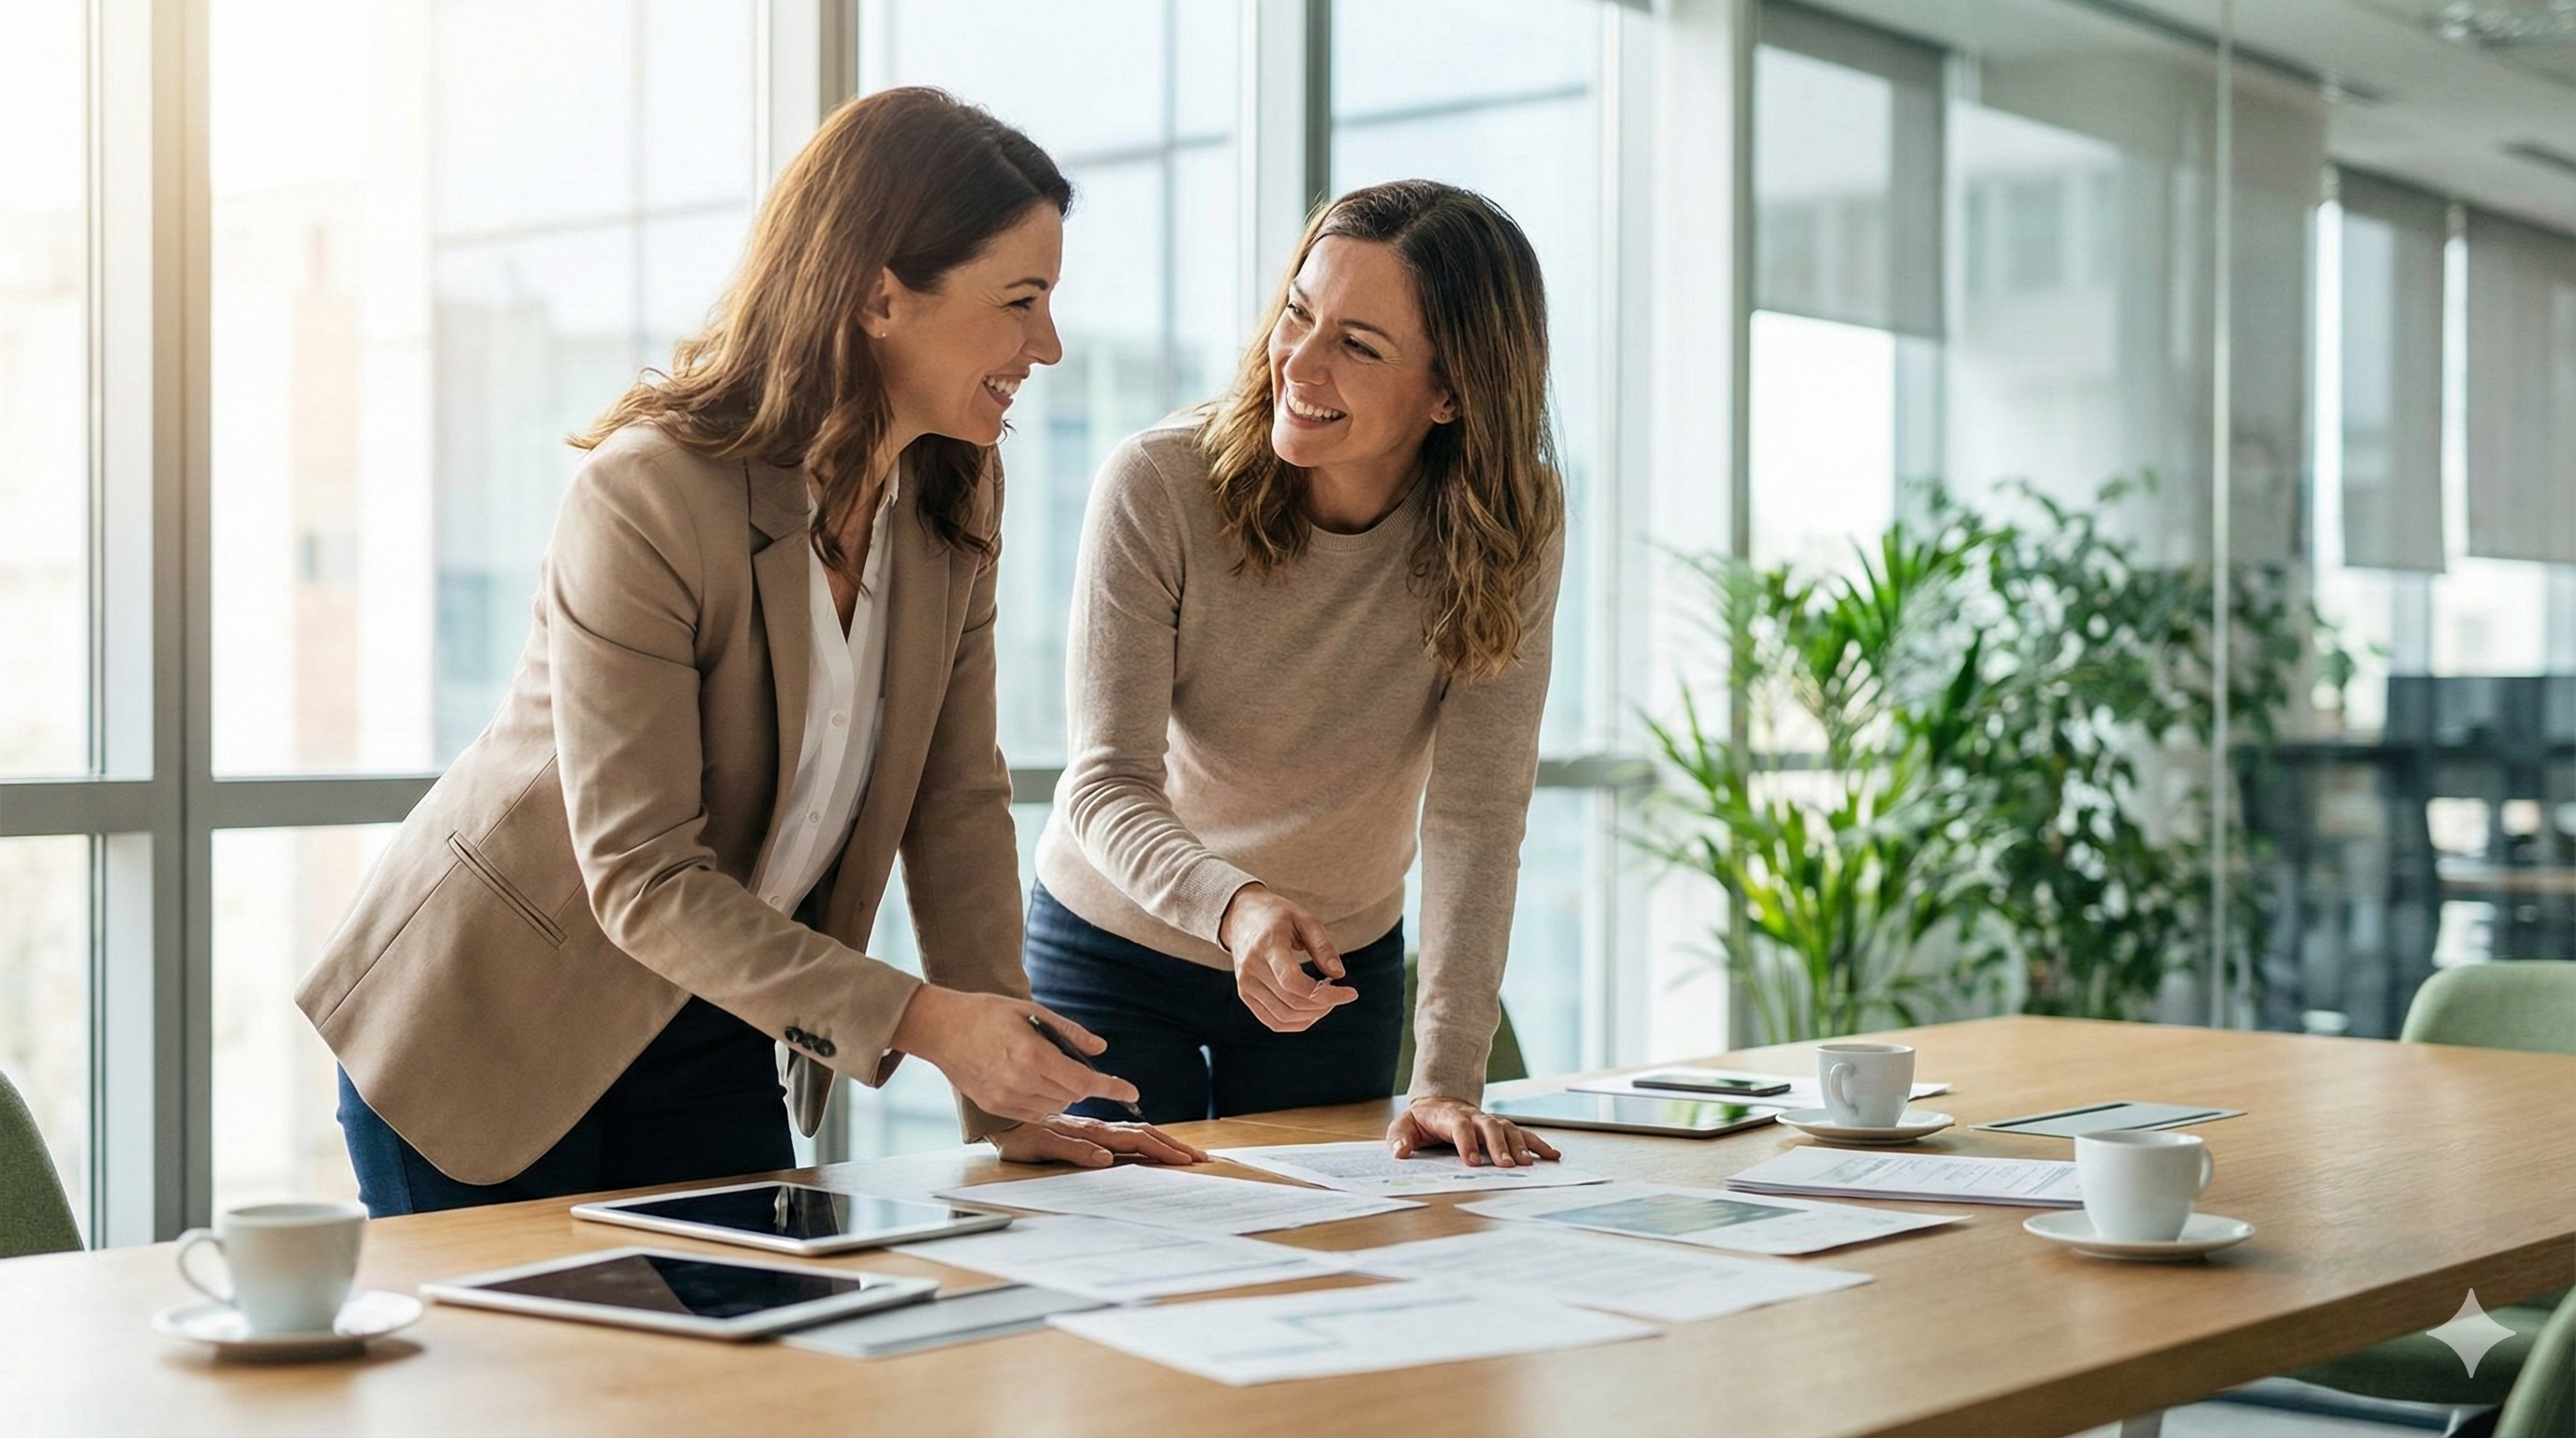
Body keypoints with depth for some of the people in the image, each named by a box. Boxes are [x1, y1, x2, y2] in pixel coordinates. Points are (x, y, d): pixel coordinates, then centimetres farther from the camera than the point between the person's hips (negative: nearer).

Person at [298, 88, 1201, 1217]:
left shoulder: (955, 496, -4)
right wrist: (918, 1020, -35)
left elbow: (958, 802, -2)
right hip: (487, 1034, -6)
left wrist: (1003, 1102, -9)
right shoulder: (644, 500, -26)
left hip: (708, 1035, 6)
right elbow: (640, 877, -28)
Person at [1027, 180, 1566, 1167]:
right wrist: (1236, 907, -48)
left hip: (1345, 972, 2)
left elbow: (1476, 810, -23)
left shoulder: (1510, 522, -19)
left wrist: (1448, 1081, -32)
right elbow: (1107, 787, -27)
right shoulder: (1155, 488, -24)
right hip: (1117, 948, -2)